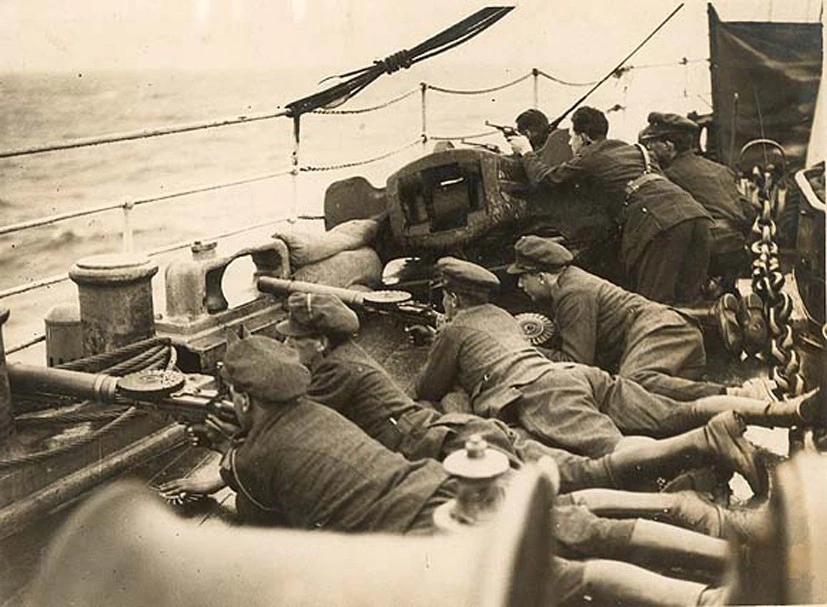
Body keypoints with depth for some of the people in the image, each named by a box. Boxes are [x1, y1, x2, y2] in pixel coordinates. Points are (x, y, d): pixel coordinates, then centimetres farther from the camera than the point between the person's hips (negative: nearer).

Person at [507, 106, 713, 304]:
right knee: (686, 302, 7)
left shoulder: (589, 158, 9)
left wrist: (526, 152, 37)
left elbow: (544, 177, 18)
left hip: (661, 221, -7)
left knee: (654, 304, -5)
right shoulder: (634, 150, 29)